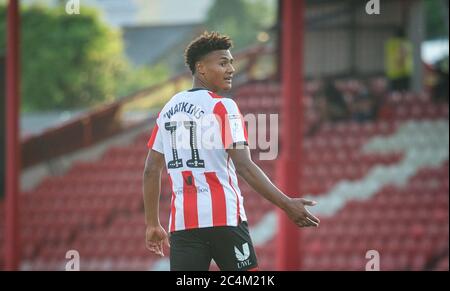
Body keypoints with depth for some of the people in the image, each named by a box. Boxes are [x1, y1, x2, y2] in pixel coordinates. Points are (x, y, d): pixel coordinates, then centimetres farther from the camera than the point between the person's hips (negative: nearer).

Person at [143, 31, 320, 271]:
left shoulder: (168, 109, 13)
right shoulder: (223, 107, -6)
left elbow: (151, 170, 15)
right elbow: (244, 167, -15)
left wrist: (153, 224, 22)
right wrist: (286, 205, -14)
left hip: (182, 222, 5)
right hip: (224, 217, -5)